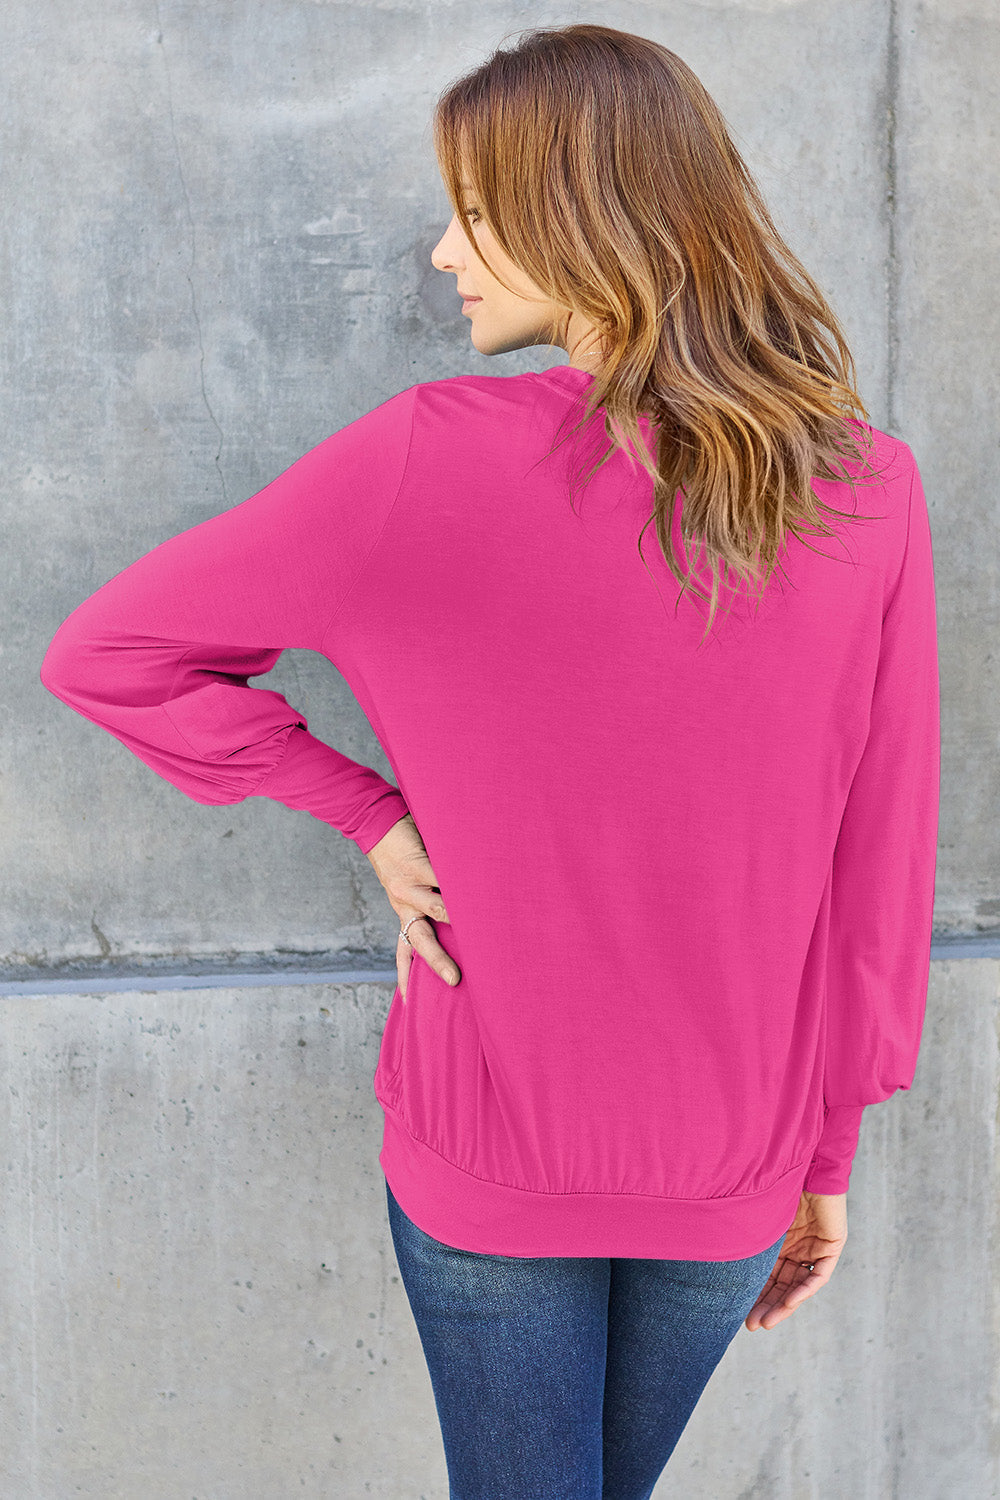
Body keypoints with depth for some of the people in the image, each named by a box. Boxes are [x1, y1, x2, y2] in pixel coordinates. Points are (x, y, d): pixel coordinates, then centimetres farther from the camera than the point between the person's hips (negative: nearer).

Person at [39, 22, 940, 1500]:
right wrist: (828, 1155, 6)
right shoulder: (870, 492, -12)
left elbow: (101, 655, -10)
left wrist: (373, 815, -7)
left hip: (487, 1150, -2)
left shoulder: (426, 459, -19)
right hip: (732, 1167, 3)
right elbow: (879, 875, -6)